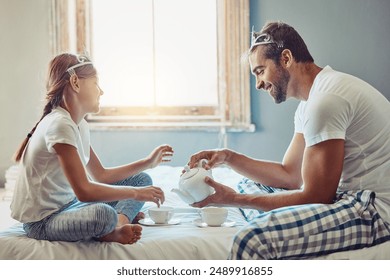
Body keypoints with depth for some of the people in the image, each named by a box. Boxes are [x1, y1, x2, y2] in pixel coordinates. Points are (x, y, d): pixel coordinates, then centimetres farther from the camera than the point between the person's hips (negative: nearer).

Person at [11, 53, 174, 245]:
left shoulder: (79, 125, 9)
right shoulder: (59, 125, -22)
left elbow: (101, 175, 16)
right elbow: (83, 191, -27)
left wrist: (148, 162, 15)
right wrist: (135, 192, -18)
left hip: (68, 205, 10)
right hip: (41, 221, -10)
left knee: (141, 179, 11)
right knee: (103, 214, -42)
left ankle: (119, 222, -15)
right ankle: (122, 217, -8)